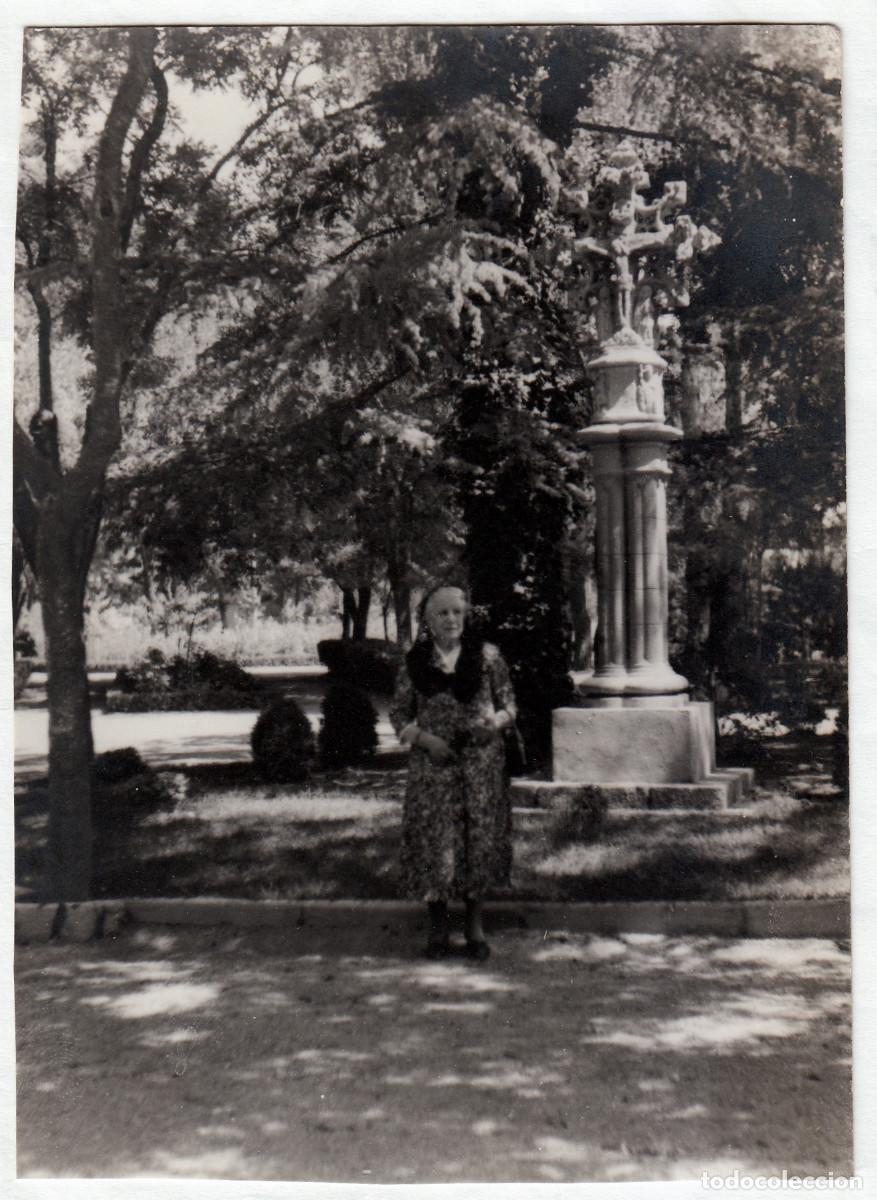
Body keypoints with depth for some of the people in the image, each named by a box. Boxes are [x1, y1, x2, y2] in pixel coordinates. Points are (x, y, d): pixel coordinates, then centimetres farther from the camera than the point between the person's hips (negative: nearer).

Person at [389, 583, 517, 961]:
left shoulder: (487, 656, 2)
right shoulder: (415, 662, 3)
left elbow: (508, 704, 8)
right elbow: (399, 714, 7)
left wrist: (496, 722, -13)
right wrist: (425, 739, -9)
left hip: (481, 763, 0)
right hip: (432, 764, 0)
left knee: (480, 839, 2)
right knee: (434, 841, 0)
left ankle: (475, 926, 19)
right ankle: (438, 927, 16)